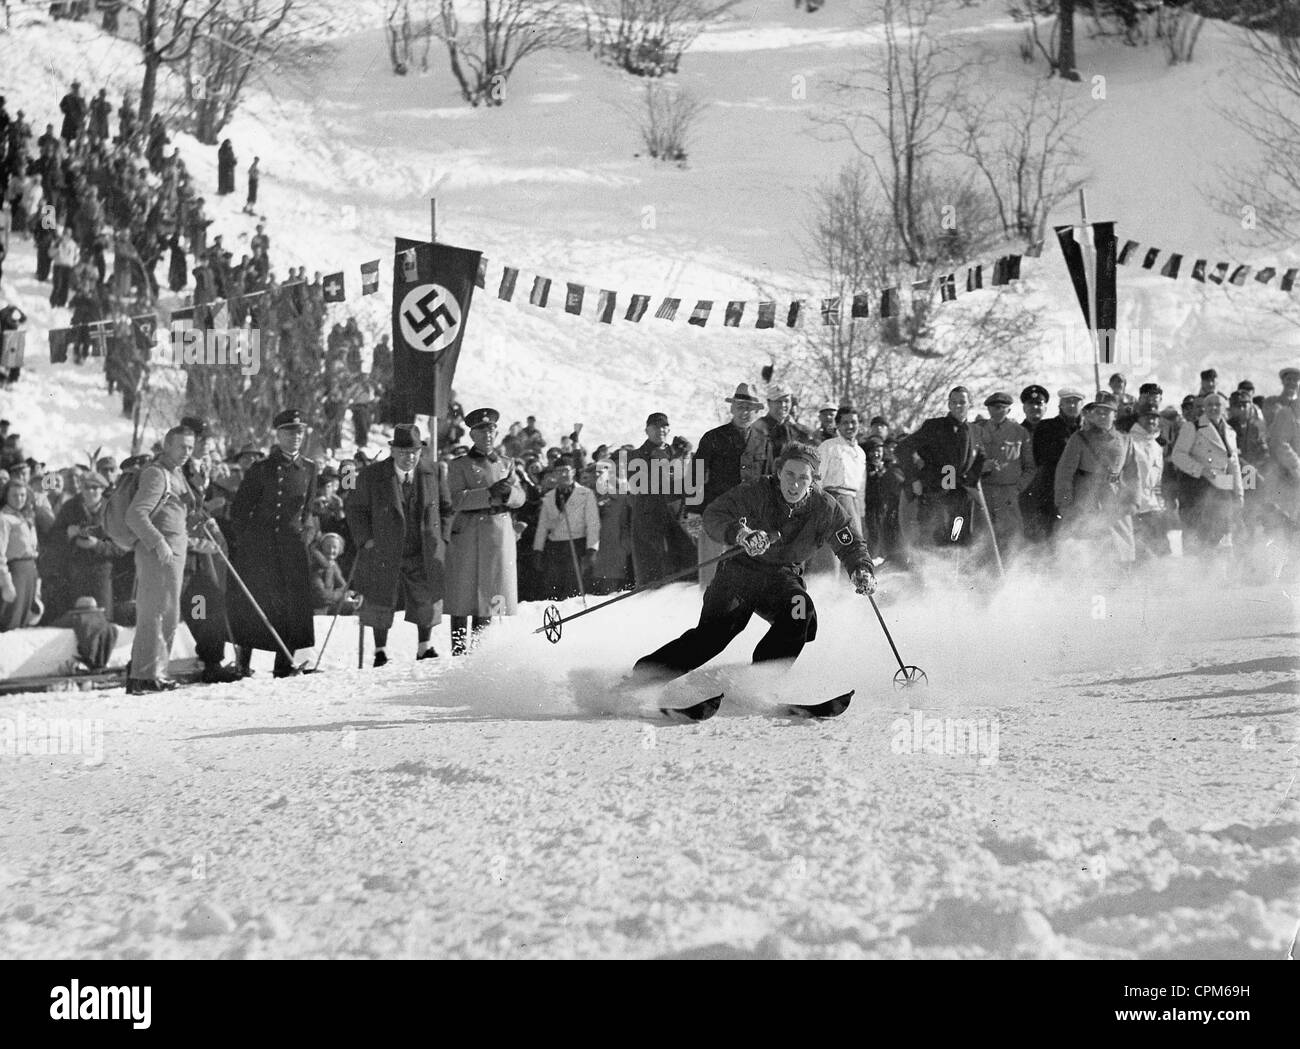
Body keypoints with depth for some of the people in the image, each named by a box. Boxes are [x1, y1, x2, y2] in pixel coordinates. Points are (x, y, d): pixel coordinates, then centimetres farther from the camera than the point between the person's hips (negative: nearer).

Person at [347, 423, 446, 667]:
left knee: (427, 601, 5)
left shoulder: (432, 473, 0)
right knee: (381, 604, 5)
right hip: (383, 553, -2)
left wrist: (440, 536, 3)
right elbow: (354, 507, 1)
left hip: (423, 555, 2)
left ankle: (425, 647, 22)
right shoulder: (371, 476, -7)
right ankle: (380, 651, 18)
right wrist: (365, 538, -7)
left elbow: (444, 507, 11)